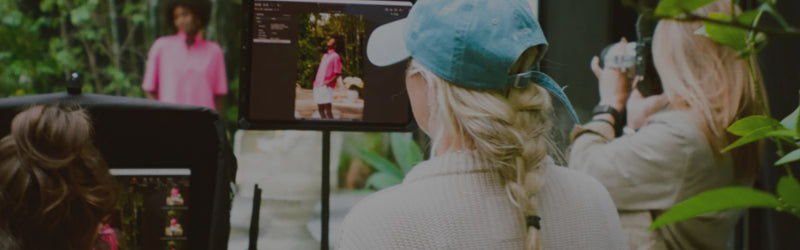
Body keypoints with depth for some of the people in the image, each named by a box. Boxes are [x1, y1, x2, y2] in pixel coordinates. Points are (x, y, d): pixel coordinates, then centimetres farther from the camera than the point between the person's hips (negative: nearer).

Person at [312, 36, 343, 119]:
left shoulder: (335, 56, -4)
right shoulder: (324, 56, 20)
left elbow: (337, 74, -9)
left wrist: (328, 83, -17)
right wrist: (315, 81, 14)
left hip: (327, 87, -8)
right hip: (318, 86, 8)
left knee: (328, 109, -13)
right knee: (320, 109, 9)